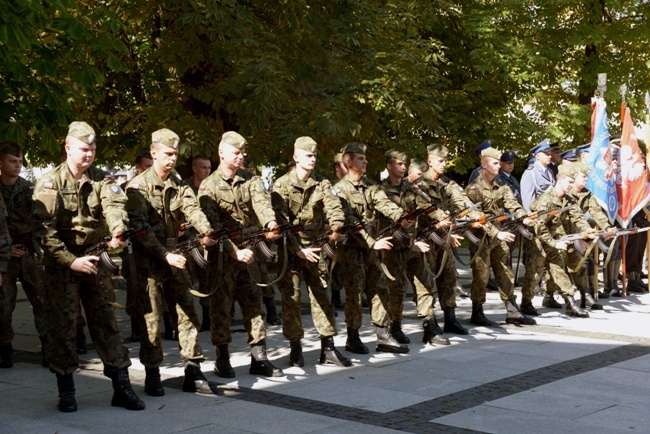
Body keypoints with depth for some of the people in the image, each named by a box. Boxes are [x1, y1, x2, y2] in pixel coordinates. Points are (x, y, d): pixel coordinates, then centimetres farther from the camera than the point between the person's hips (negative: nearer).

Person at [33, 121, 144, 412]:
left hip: (95, 262, 3)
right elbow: (44, 229, -14)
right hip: (60, 265, -3)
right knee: (61, 327, 2)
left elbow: (114, 205, -17)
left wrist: (118, 230, -39)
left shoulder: (102, 179, 4)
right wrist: (71, 260, -23)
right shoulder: (49, 183, -6)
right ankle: (66, 391, 14)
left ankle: (122, 388, 10)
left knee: (107, 323, 5)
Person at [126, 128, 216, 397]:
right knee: (151, 318, -2)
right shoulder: (138, 186, -8)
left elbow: (192, 209, -10)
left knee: (188, 312, 5)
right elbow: (140, 227, -17)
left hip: (174, 256, 5)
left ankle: (193, 373, 11)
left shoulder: (179, 186, 9)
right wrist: (165, 255, -26)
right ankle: (152, 375, 10)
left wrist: (206, 231, -31)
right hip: (148, 259, -5)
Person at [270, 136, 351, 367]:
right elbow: (281, 221, -13)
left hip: (315, 246, 4)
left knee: (322, 296, 5)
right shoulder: (282, 185, -7)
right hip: (290, 248, -4)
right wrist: (298, 250, -20)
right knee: (291, 298, 0)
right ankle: (296, 348, 11)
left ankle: (328, 348, 12)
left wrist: (337, 229, -33)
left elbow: (333, 207, -12)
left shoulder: (322, 184, 5)